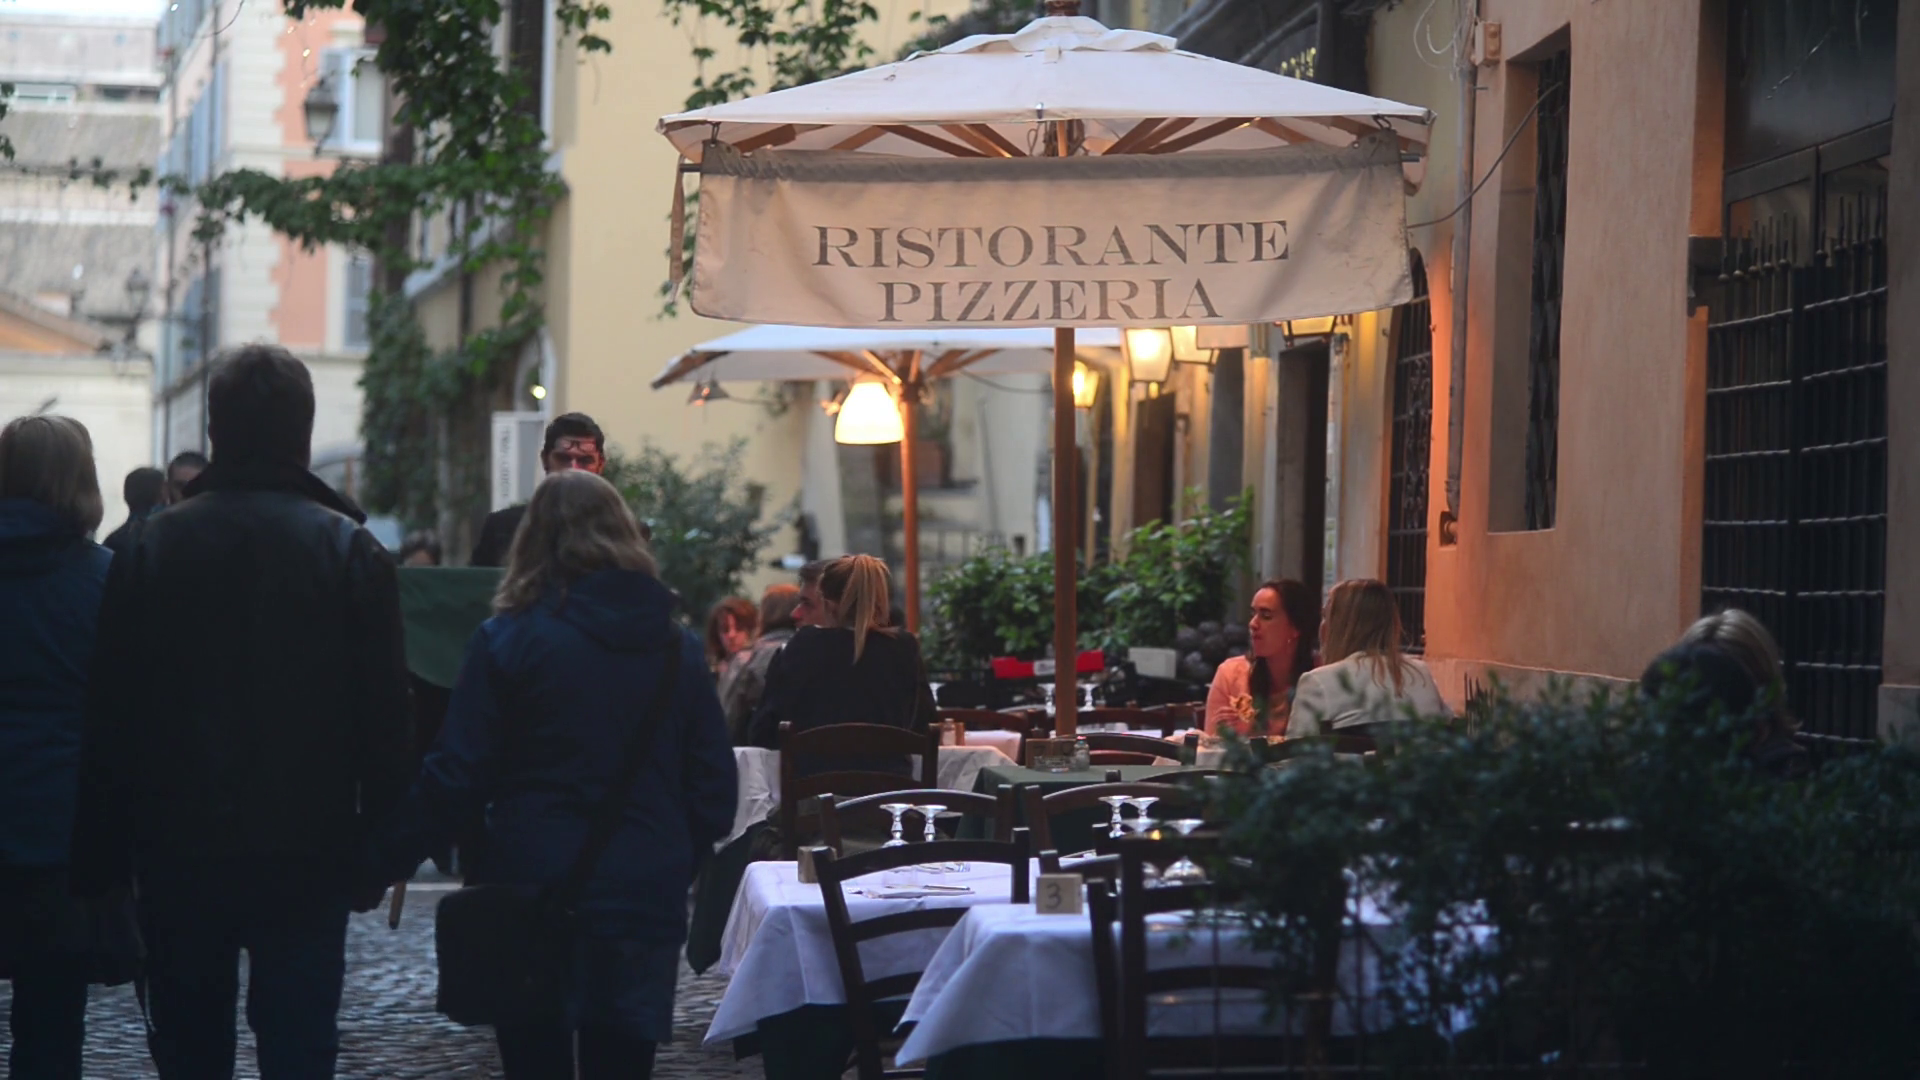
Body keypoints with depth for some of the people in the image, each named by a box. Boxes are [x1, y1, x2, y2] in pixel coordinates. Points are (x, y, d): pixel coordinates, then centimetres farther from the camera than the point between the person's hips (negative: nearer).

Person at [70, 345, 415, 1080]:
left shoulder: (151, 549, 0)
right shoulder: (350, 552, -5)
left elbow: (110, 717, 1)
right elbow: (386, 718, -6)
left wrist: (101, 862, 7)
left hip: (180, 853, 2)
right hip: (307, 854, -1)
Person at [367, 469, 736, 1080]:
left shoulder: (506, 640, -6)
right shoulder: (678, 647, 5)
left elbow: (456, 778, -8)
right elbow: (714, 789, 6)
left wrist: (379, 862, 1)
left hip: (532, 894, -3)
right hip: (645, 903, 3)